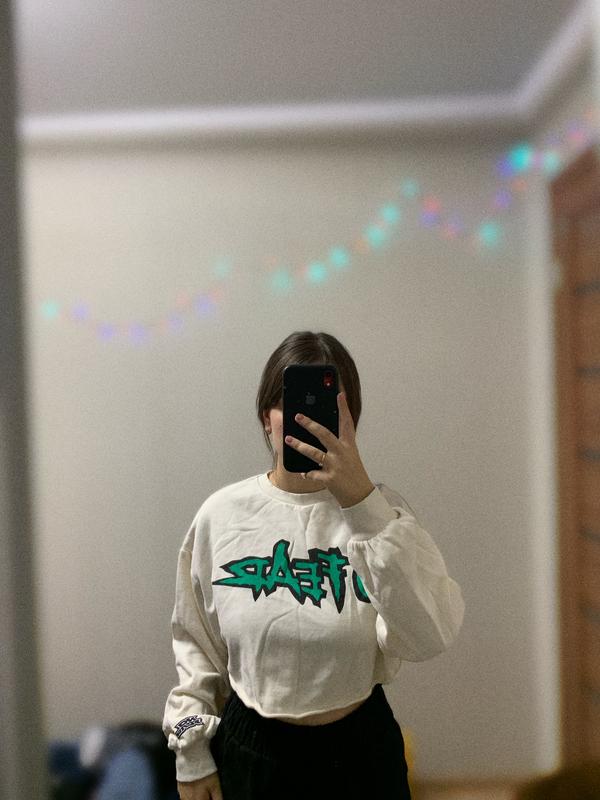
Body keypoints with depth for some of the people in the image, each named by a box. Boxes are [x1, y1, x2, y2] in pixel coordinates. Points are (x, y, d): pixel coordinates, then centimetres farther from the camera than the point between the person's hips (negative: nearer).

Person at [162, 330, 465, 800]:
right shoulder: (222, 514, -6)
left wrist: (361, 501, -30)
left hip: (359, 748, 0)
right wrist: (192, 754, 5)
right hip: (250, 750, 1)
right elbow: (194, 642, 4)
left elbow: (432, 636, -26)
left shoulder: (379, 510, -10)